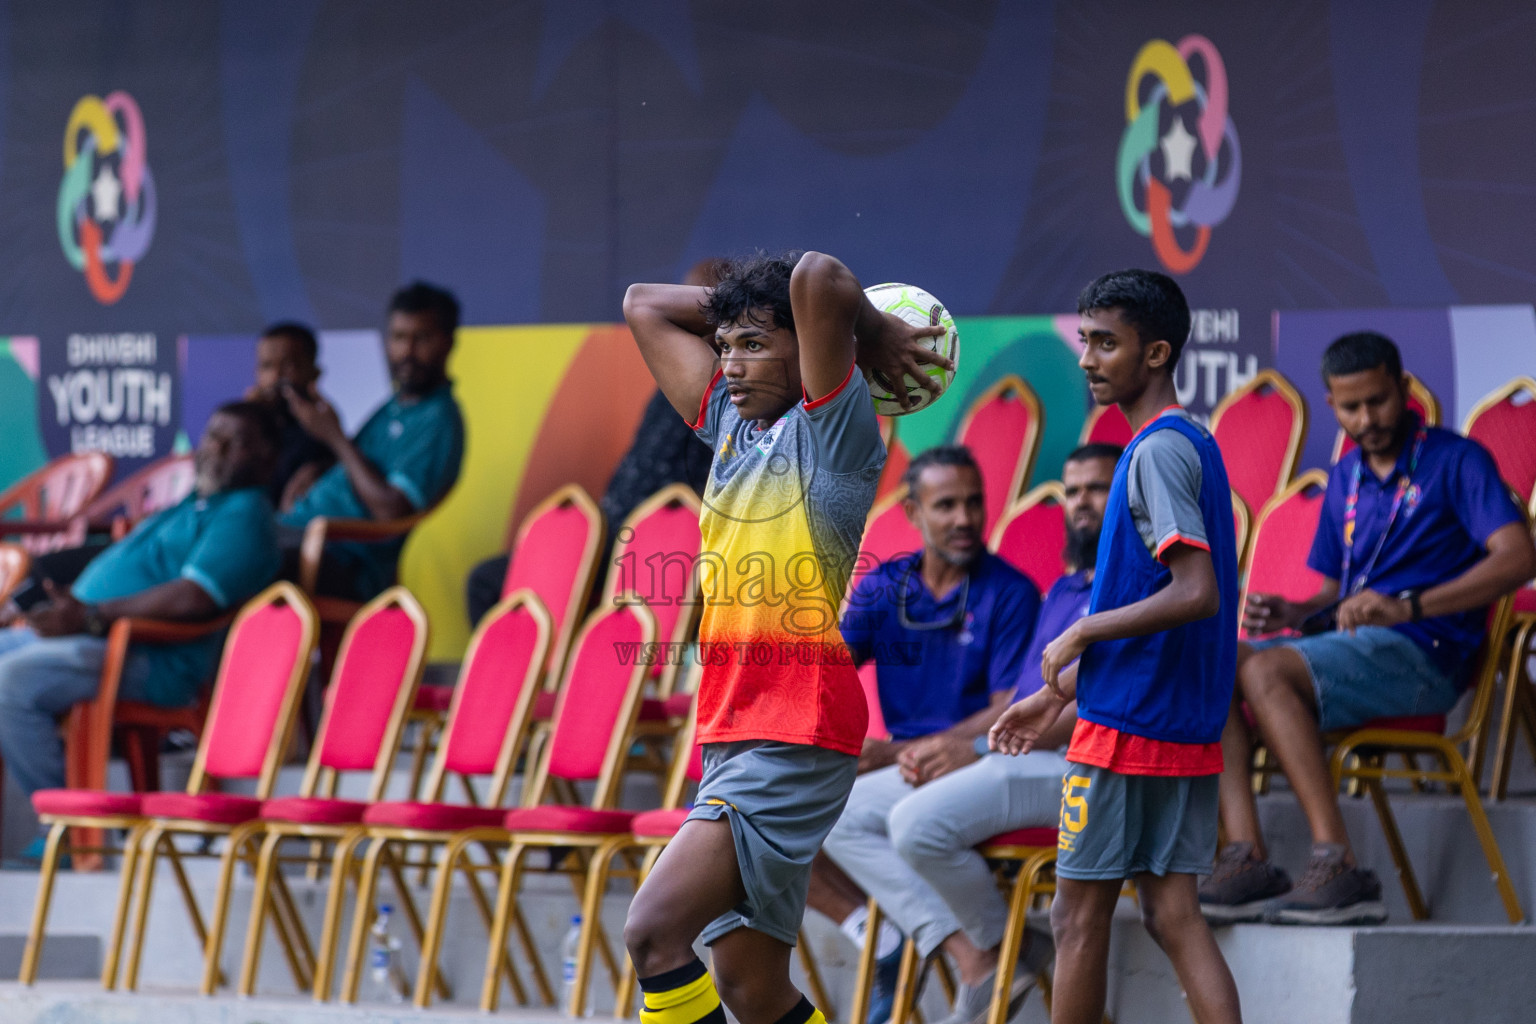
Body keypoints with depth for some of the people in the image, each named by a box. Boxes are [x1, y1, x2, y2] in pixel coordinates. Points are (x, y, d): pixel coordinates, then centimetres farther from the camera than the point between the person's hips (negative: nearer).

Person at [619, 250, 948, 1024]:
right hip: (730, 736, 8)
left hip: (797, 736, -8)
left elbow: (817, 277, -20)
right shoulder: (730, 423, 15)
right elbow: (645, 305, 24)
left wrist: (874, 331, -2)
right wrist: (733, 310, 16)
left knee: (655, 930, -20)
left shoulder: (832, 431, -6)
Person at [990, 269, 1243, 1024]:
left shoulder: (1158, 451, -15)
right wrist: (1059, 692, 24)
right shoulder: (1191, 445, 15)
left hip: (1126, 729, -9)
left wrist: (1077, 635, -14)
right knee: (1172, 913, 6)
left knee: (1079, 914, 1)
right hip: (1187, 729, 9)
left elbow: (1196, 593, -24)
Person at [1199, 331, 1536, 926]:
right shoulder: (1345, 480, 22)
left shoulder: (1455, 461, -1)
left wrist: (1407, 606, -26)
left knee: (1264, 671, -30)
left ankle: (1337, 866, -35)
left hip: (1423, 655, -7)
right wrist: (1294, 614, 1)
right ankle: (1247, 860, -27)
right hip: (1351, 643, 7)